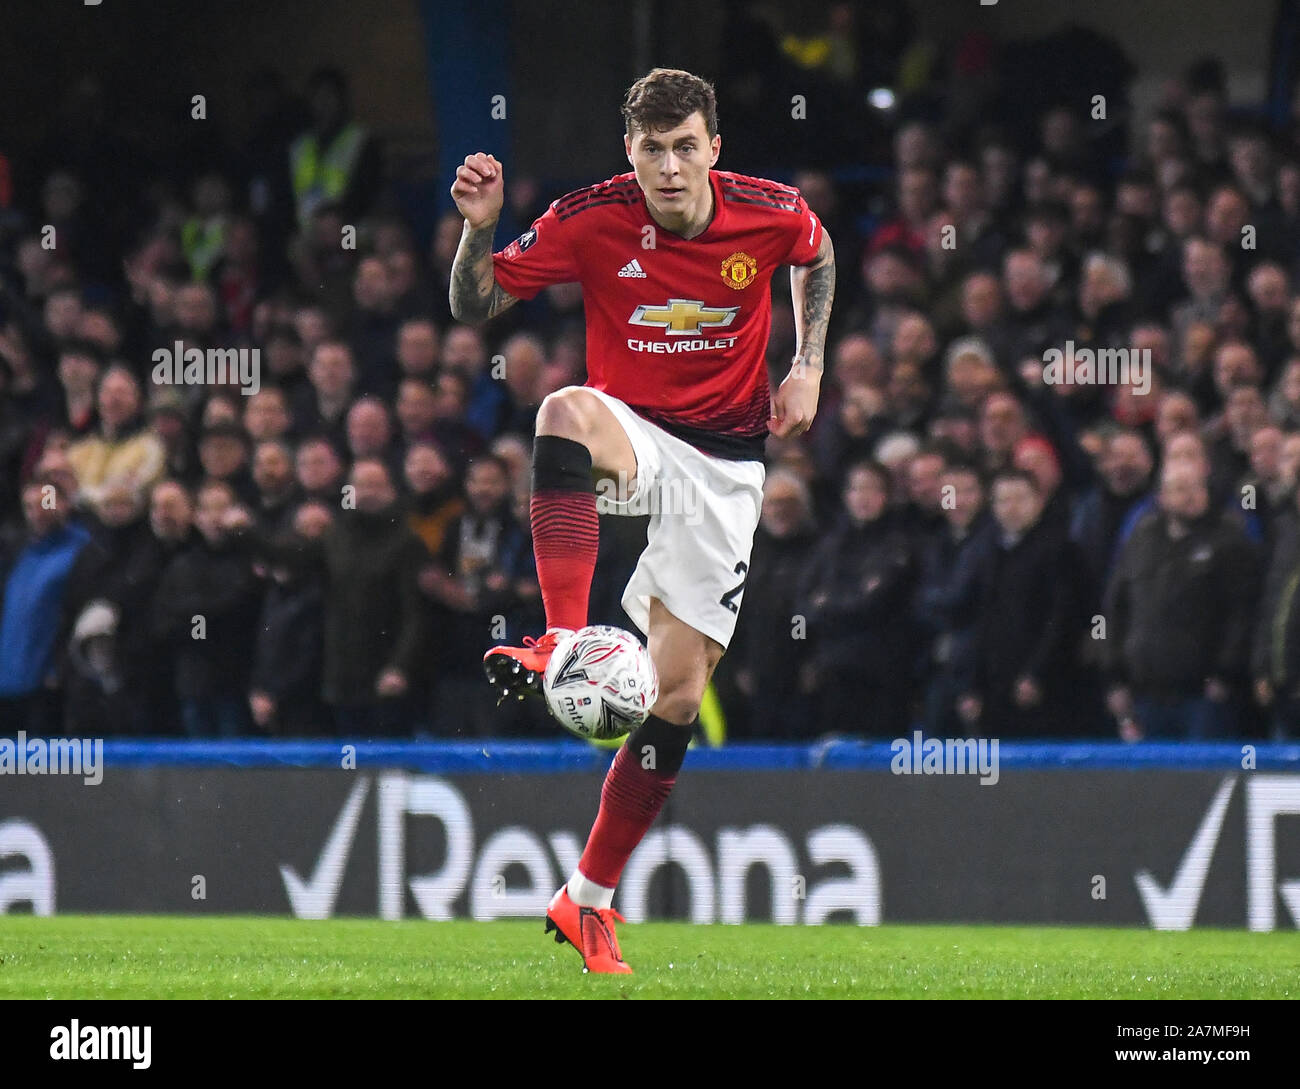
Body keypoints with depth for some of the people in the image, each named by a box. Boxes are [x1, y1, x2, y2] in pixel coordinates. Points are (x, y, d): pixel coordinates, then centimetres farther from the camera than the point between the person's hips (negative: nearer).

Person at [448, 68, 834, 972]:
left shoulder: (771, 214, -9)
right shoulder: (592, 219, -13)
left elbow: (818, 257, 16)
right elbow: (475, 309, -7)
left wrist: (809, 367, 7)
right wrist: (479, 228, -26)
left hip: (725, 463, 1)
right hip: (631, 432, -1)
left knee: (679, 693, -4)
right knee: (566, 412, -40)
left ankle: (589, 902, 8)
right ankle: (562, 643, -46)